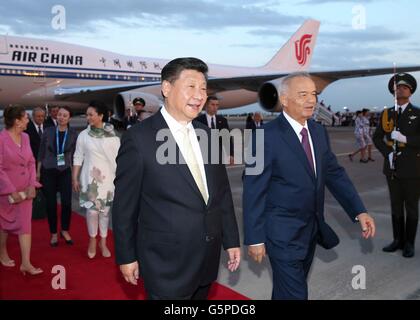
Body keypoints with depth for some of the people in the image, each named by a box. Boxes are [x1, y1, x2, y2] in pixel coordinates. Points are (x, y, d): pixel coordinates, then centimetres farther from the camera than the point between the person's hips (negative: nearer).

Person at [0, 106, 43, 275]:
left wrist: (32, 185, -5)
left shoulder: (25, 137, 1)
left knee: (25, 224, 1)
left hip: (25, 189, 4)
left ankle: (26, 263, 4)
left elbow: (31, 162, 5)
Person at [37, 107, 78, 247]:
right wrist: (38, 171, 3)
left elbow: (74, 155, 3)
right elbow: (41, 153, 4)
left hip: (65, 172, 0)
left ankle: (65, 231, 18)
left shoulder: (73, 134, -4)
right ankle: (54, 233, 22)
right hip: (48, 172, 0)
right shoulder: (48, 131, -4)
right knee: (51, 204, 5)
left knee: (67, 203, -5)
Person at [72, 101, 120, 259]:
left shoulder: (112, 136, -4)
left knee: (105, 210, 7)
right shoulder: (83, 135, -2)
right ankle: (92, 241, 21)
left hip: (107, 178, 0)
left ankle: (103, 243, 22)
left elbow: (118, 159, 0)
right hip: (89, 178, 0)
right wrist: (75, 178, 2)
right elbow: (78, 158, 2)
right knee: (92, 210, 1)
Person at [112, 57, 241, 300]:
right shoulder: (139, 138, -14)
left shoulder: (207, 135, 4)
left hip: (208, 257, 6)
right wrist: (127, 257, -4)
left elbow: (223, 192, 9)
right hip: (167, 263, -5)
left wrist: (232, 240, 9)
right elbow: (124, 205, -9)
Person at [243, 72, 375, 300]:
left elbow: (334, 173, 7)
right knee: (294, 293, 0)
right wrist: (254, 238, -14)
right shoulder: (266, 136, -18)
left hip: (312, 228, 7)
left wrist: (359, 211, -3)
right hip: (283, 233, -7)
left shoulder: (319, 132, 4)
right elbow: (253, 190, -16)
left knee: (287, 288, 23)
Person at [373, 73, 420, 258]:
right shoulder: (386, 114, 5)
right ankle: (398, 240, 25)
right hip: (393, 168, 3)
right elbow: (377, 137, 5)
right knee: (396, 206, 12)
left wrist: (405, 139, -24)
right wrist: (388, 152, -9)